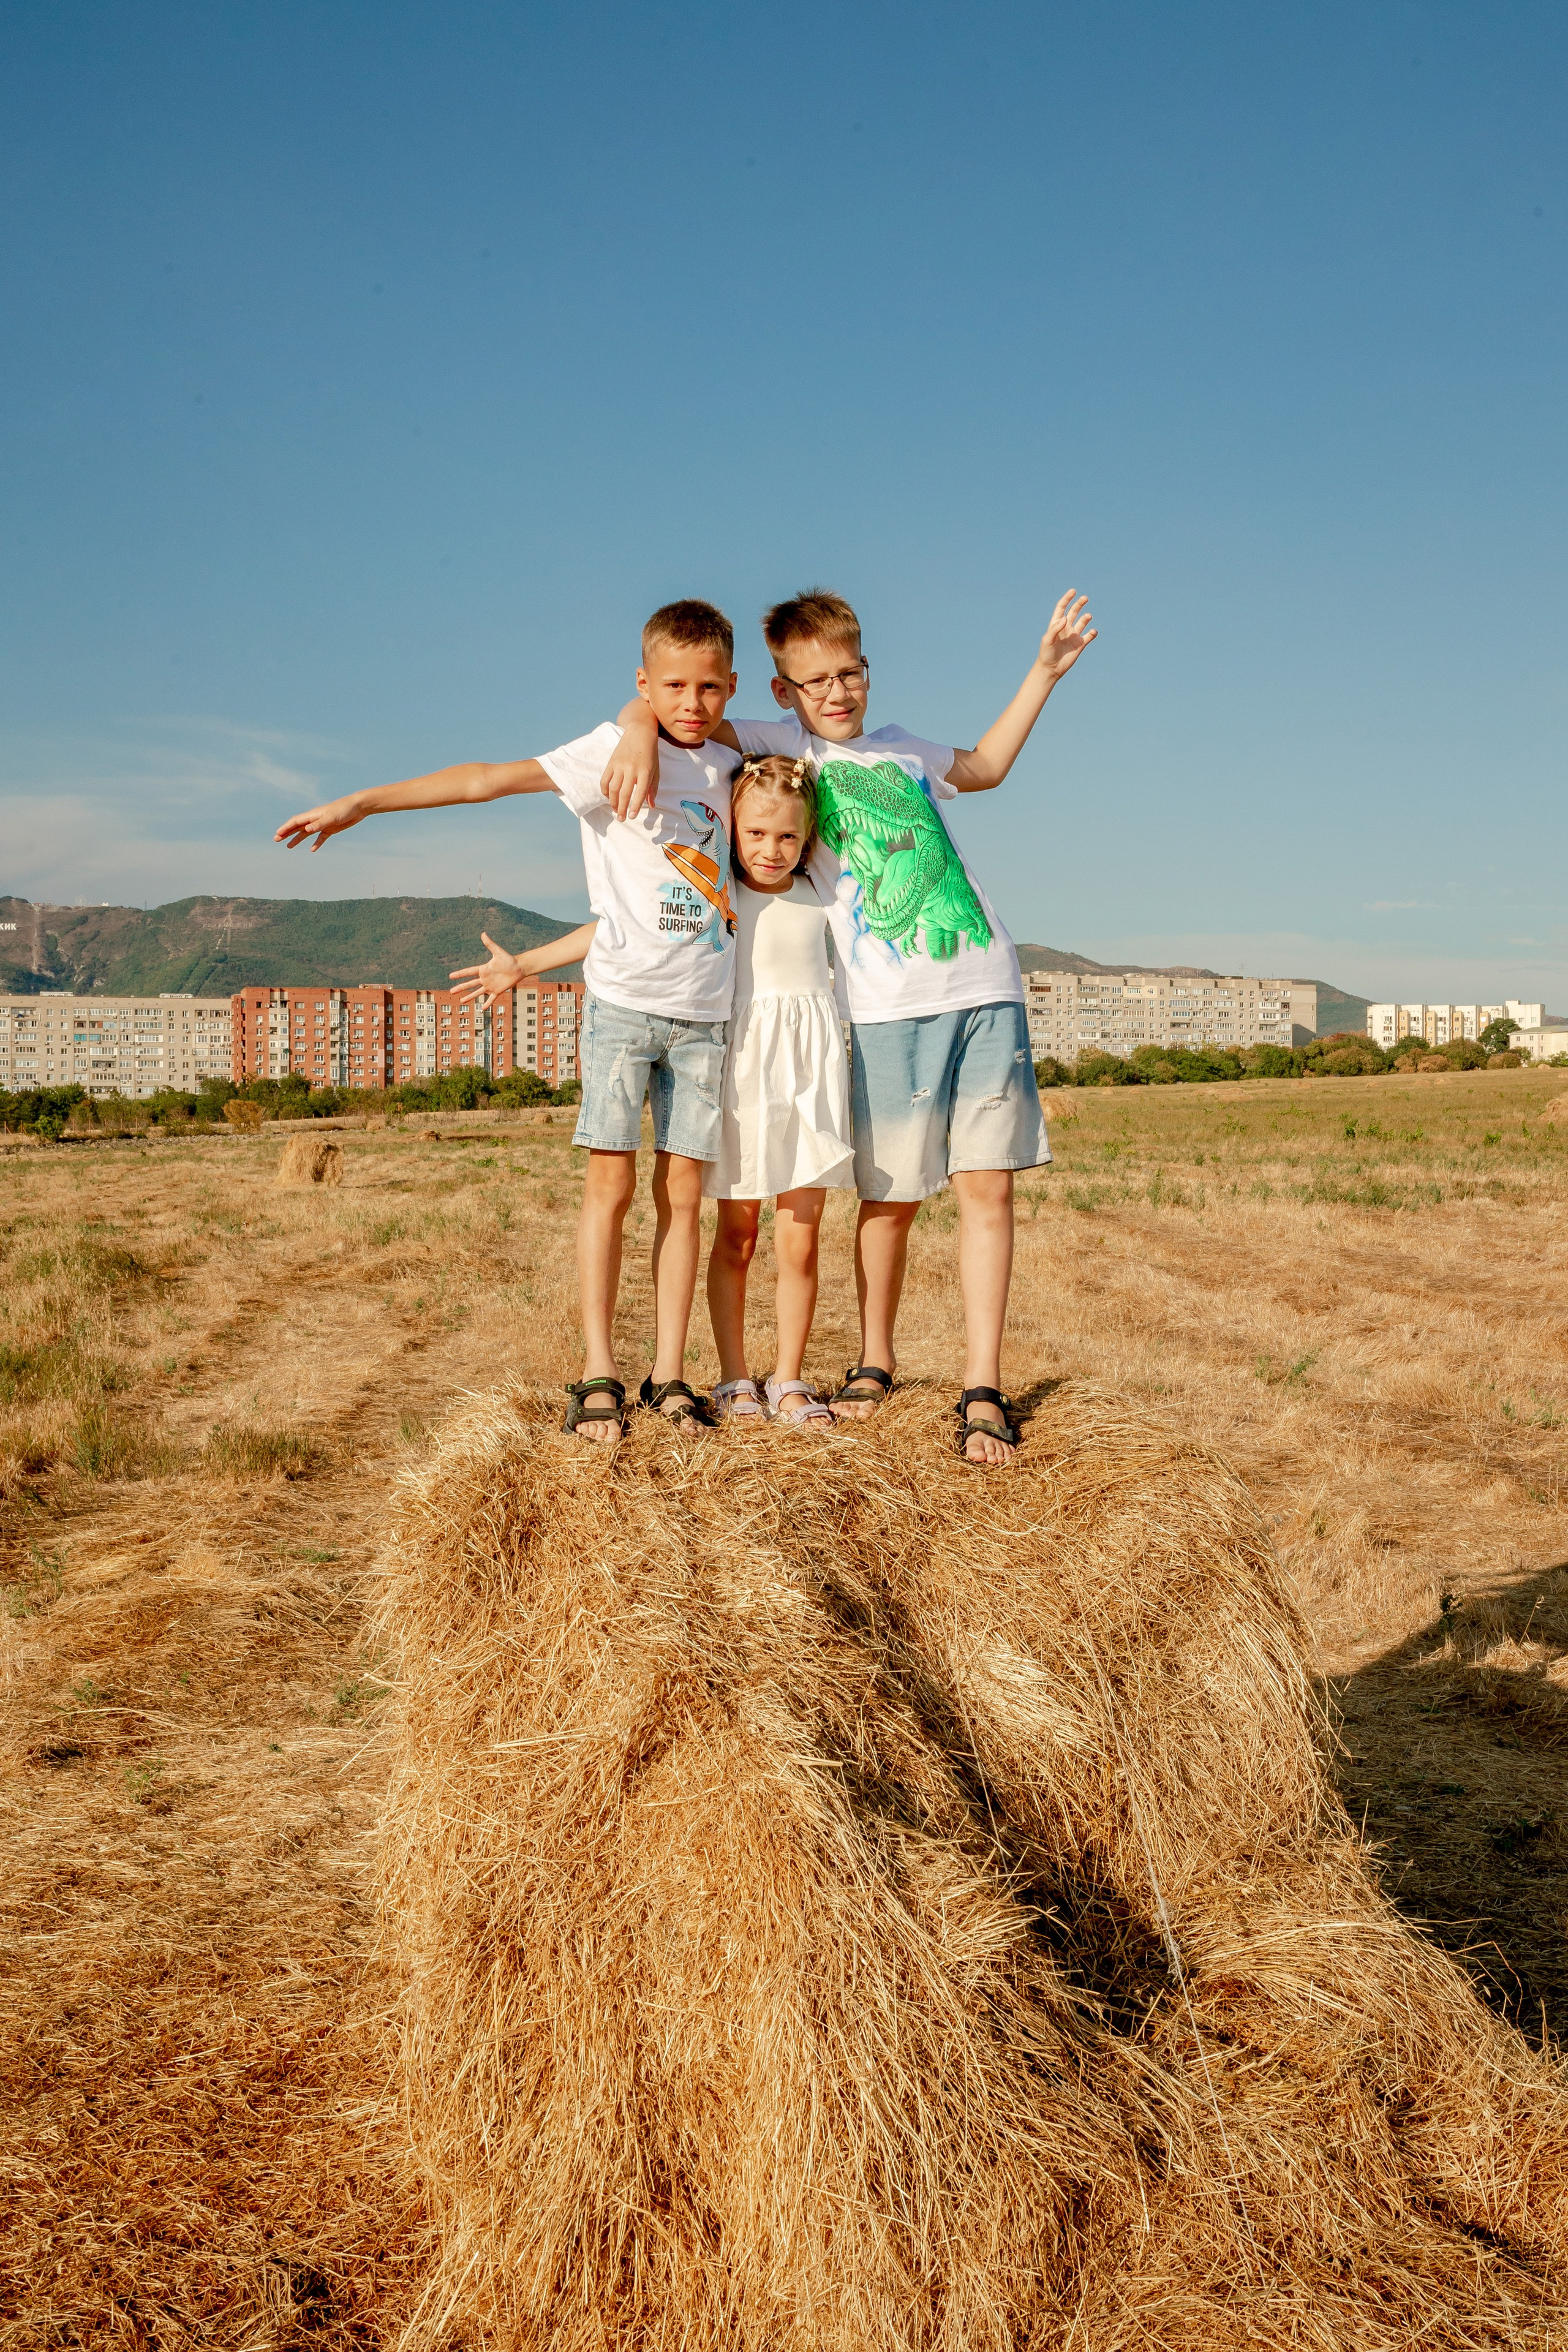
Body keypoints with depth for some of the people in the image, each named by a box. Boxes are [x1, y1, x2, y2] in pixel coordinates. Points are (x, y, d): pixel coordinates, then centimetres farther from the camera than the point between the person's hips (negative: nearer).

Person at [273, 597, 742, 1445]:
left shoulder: (726, 766, 12)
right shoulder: (613, 750, -3)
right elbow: (491, 778, -12)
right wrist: (363, 802, -18)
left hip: (703, 1014, 4)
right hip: (623, 1000, -4)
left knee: (681, 1192, 3)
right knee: (609, 1184, -5)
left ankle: (668, 1375, 8)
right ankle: (598, 1376, 1)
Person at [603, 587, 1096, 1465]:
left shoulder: (903, 750, 21)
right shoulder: (778, 746, 9)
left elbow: (985, 767, 40)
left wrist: (1044, 672, 34)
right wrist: (642, 734, -16)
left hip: (988, 991, 3)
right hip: (890, 1007, -3)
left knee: (988, 1185, -4)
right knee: (891, 1197, 3)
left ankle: (984, 1391, -1)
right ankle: (875, 1359, 26)